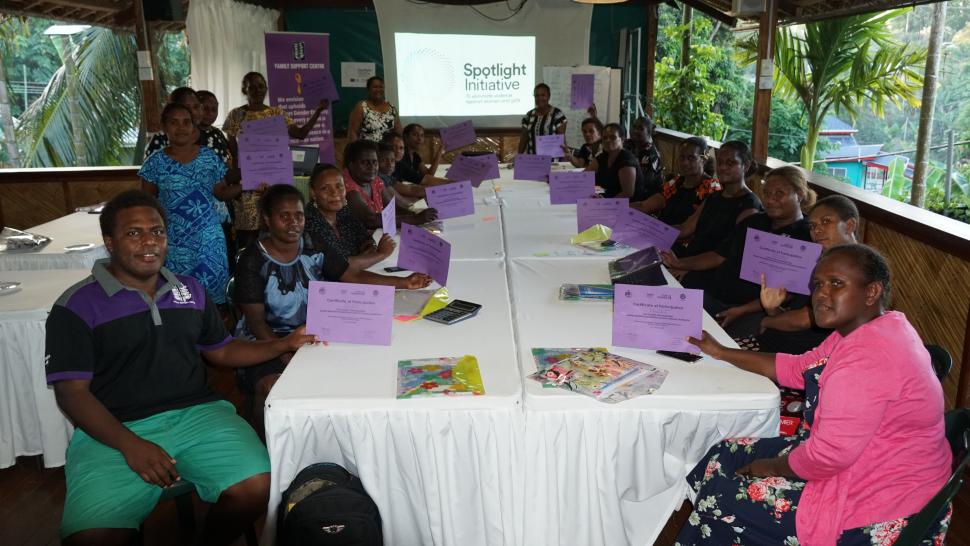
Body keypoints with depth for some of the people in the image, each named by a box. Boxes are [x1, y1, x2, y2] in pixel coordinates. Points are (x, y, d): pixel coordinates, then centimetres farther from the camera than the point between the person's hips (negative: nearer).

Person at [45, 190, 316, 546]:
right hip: (114, 431, -3)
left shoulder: (190, 291, 15)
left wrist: (285, 344, 10)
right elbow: (71, 392, -6)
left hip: (196, 413, 4)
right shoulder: (76, 306, -1)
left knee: (256, 486, -23)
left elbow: (220, 351, 24)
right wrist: (129, 445, -20)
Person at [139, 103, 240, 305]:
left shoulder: (210, 158, 2)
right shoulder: (156, 163, -2)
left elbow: (221, 193, 8)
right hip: (174, 242, -1)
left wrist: (242, 185, -9)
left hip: (208, 239, 1)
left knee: (210, 289, 5)